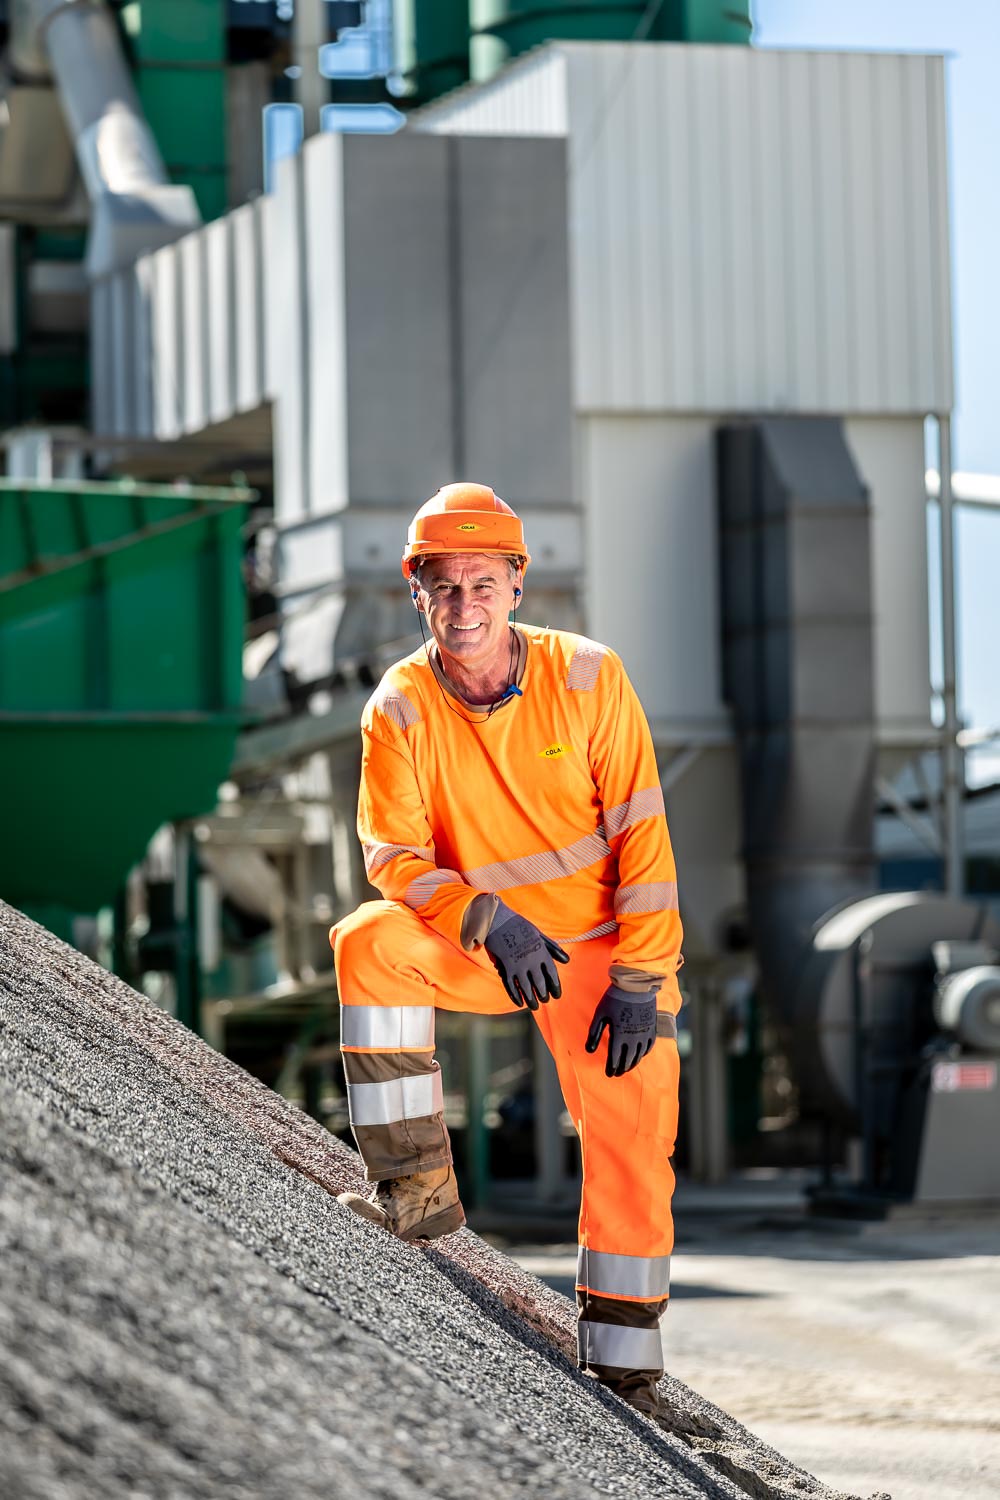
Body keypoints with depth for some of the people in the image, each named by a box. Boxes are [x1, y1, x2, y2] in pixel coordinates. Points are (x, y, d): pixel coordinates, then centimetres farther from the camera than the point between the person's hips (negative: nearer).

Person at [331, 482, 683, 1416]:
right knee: (368, 945, -27)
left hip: (602, 946, -1)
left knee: (628, 1149, -8)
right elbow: (393, 854, -11)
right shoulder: (402, 707, -11)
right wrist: (486, 922, -29)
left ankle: (622, 1365, 4)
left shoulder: (586, 677, -13)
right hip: (478, 947, 1)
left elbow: (641, 831, -12)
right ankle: (417, 1188, -21)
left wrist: (641, 978, -17)